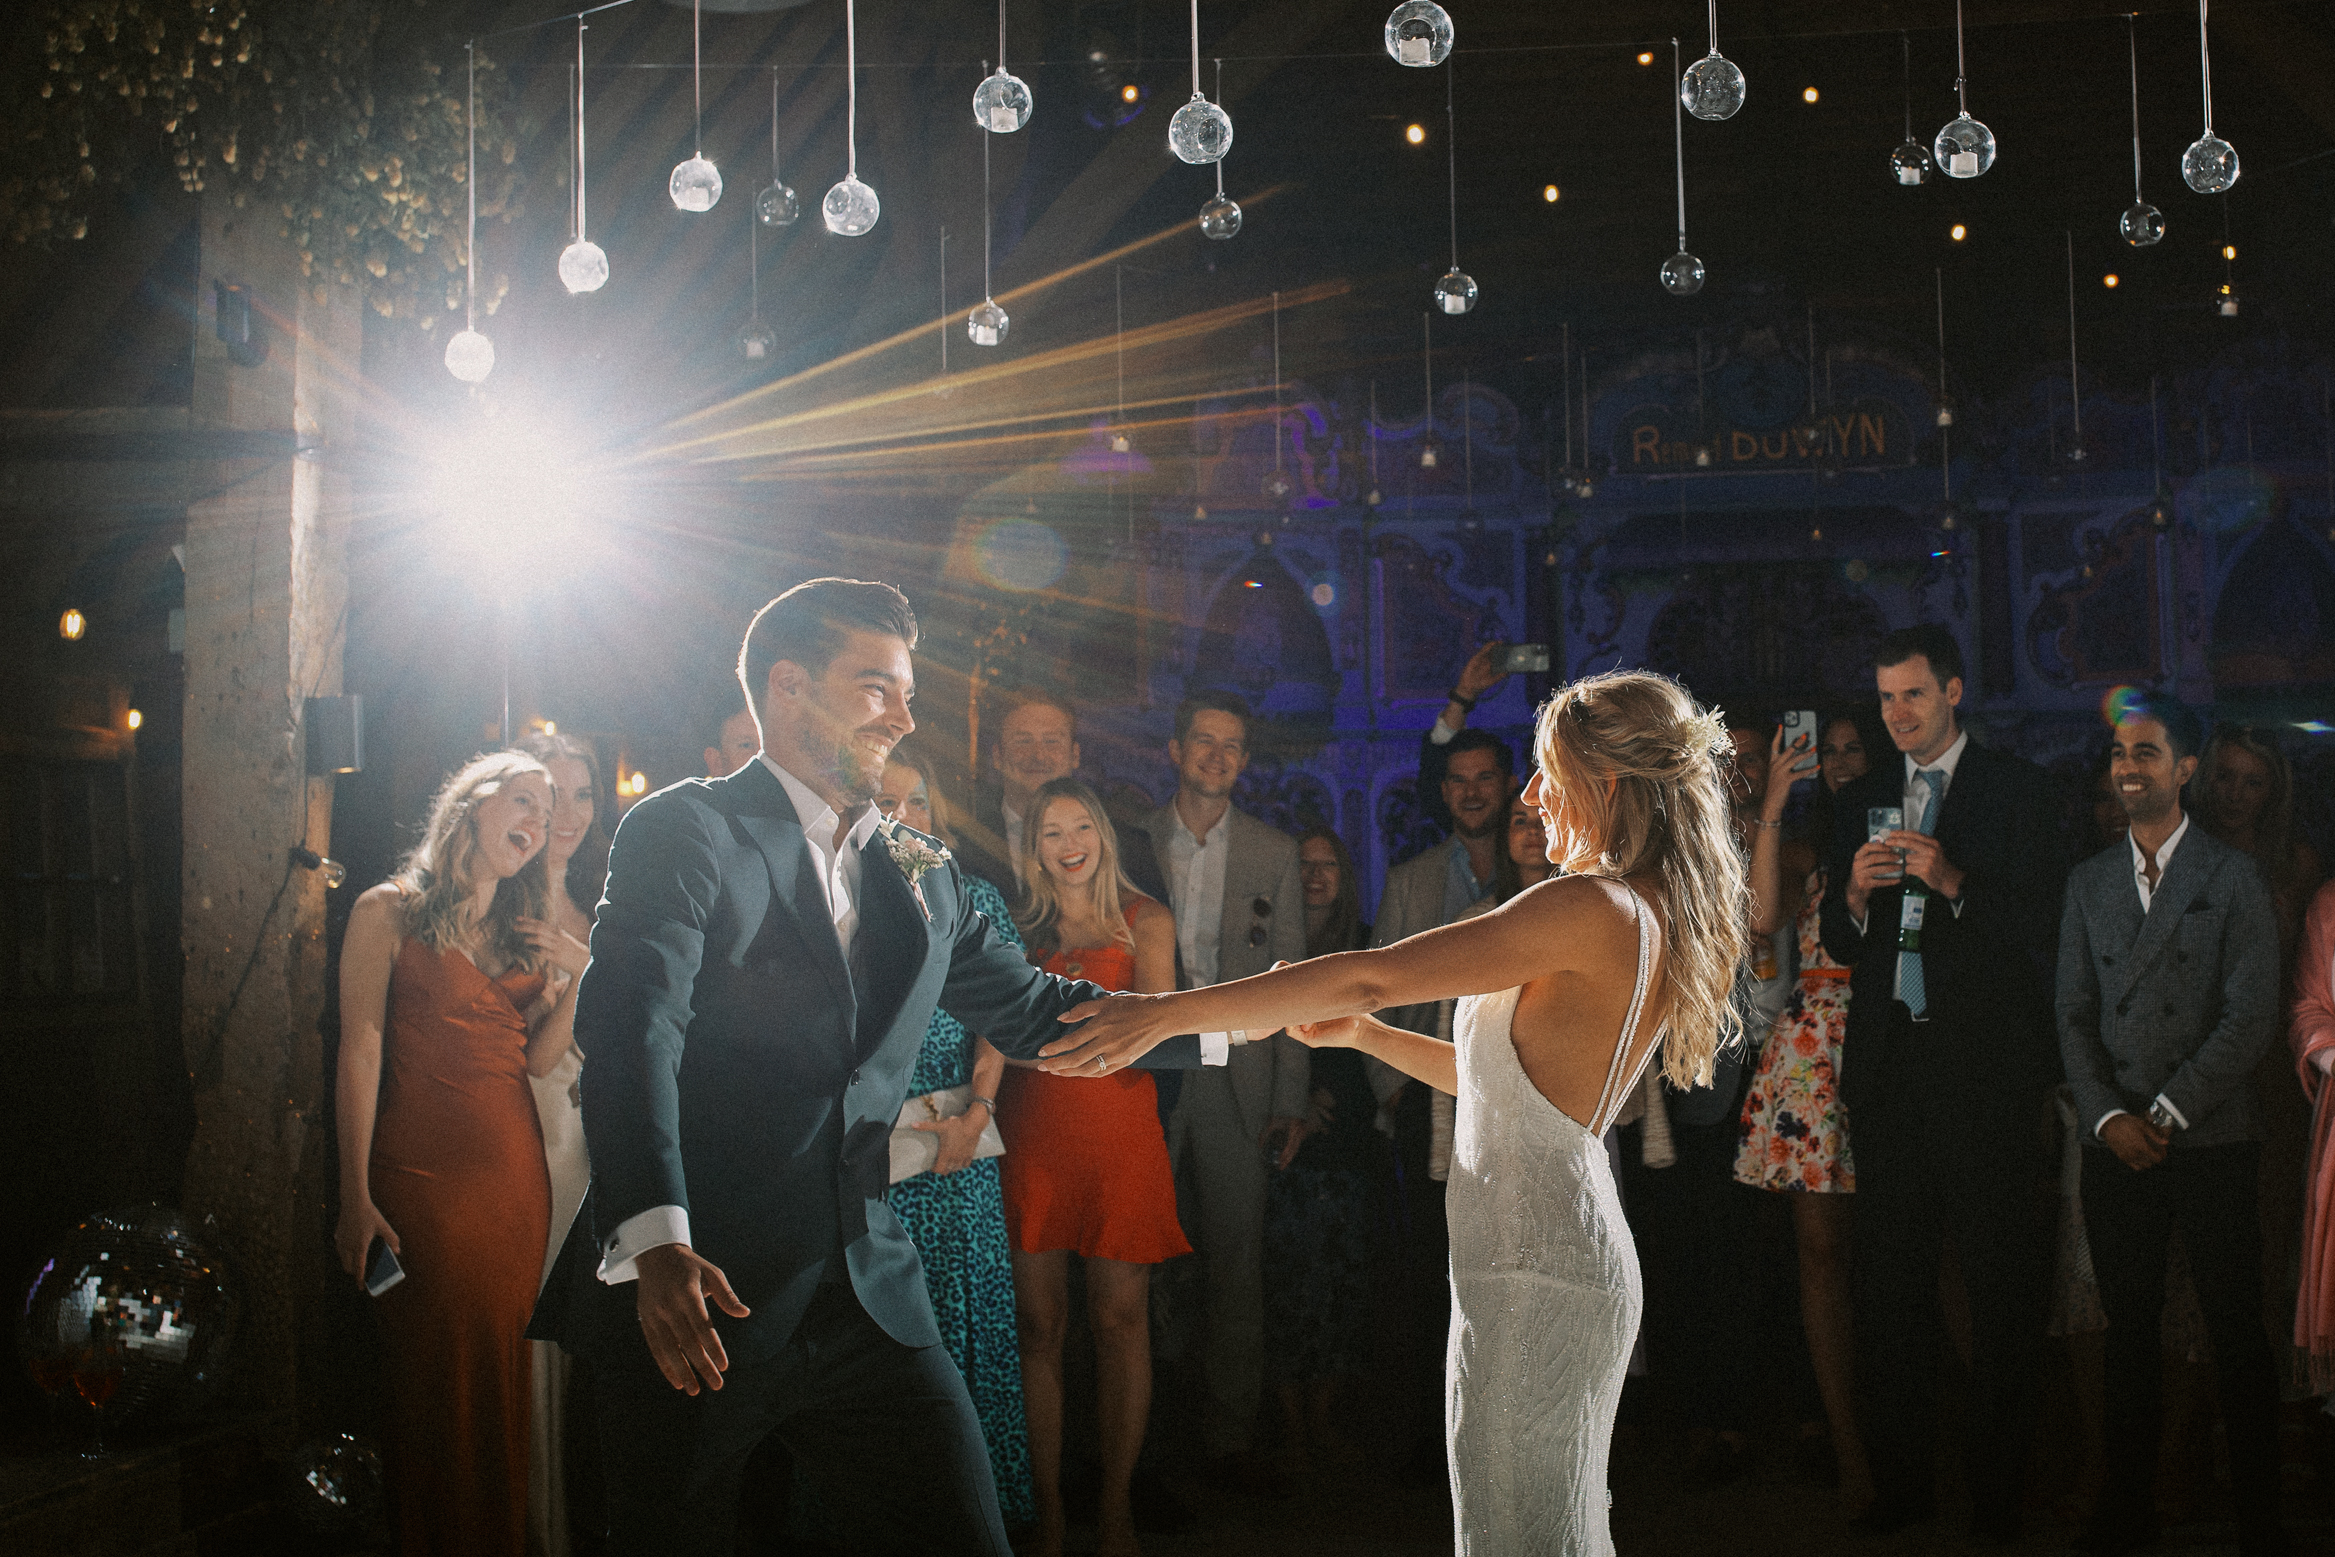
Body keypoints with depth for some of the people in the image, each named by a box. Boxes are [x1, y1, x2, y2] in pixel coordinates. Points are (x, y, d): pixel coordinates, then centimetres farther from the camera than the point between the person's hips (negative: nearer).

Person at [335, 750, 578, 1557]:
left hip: (514, 1172, 5)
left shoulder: (525, 932, 17)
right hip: (423, 1171, -5)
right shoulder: (390, 913, 1)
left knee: (500, 1375, 7)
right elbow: (360, 1054, -5)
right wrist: (356, 1197, -11)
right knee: (431, 1378, -1)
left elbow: (538, 1059, 10)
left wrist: (574, 983, -7)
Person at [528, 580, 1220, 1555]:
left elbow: (1028, 1009, 22)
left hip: (867, 1294, 5)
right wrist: (657, 1242, -31)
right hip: (694, 1295, -5)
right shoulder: (686, 832, -5)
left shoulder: (921, 873, 16)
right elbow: (632, 1035, -17)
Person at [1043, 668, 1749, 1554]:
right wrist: (1365, 1034, 12)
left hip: (1534, 1274, -10)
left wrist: (1168, 1013, -20)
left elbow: (1374, 975, -22)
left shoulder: (1596, 909, -19)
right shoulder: (1651, 919, 12)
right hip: (1556, 1257, 10)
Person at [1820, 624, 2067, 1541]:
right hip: (1890, 1063, 4)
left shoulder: (2017, 792, 3)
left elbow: (2041, 926, -4)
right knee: (1888, 1286, 5)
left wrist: (1954, 882, -18)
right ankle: (1898, 1487, 12)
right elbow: (1837, 945, 13)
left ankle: (1994, 1492, 7)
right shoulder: (1860, 802, 15)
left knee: (1999, 1286, -1)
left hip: (1986, 1063, -4)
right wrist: (1854, 893, -8)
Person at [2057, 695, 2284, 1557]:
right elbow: (2074, 1014, 10)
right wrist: (2108, 1117, -4)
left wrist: (2166, 1114, -10)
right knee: (2130, 1332, 8)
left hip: (2210, 1140, -3)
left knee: (2238, 1337, 1)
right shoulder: (2089, 882, 12)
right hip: (2117, 1145, 3)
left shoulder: (2233, 879, 0)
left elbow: (2250, 1017, -6)